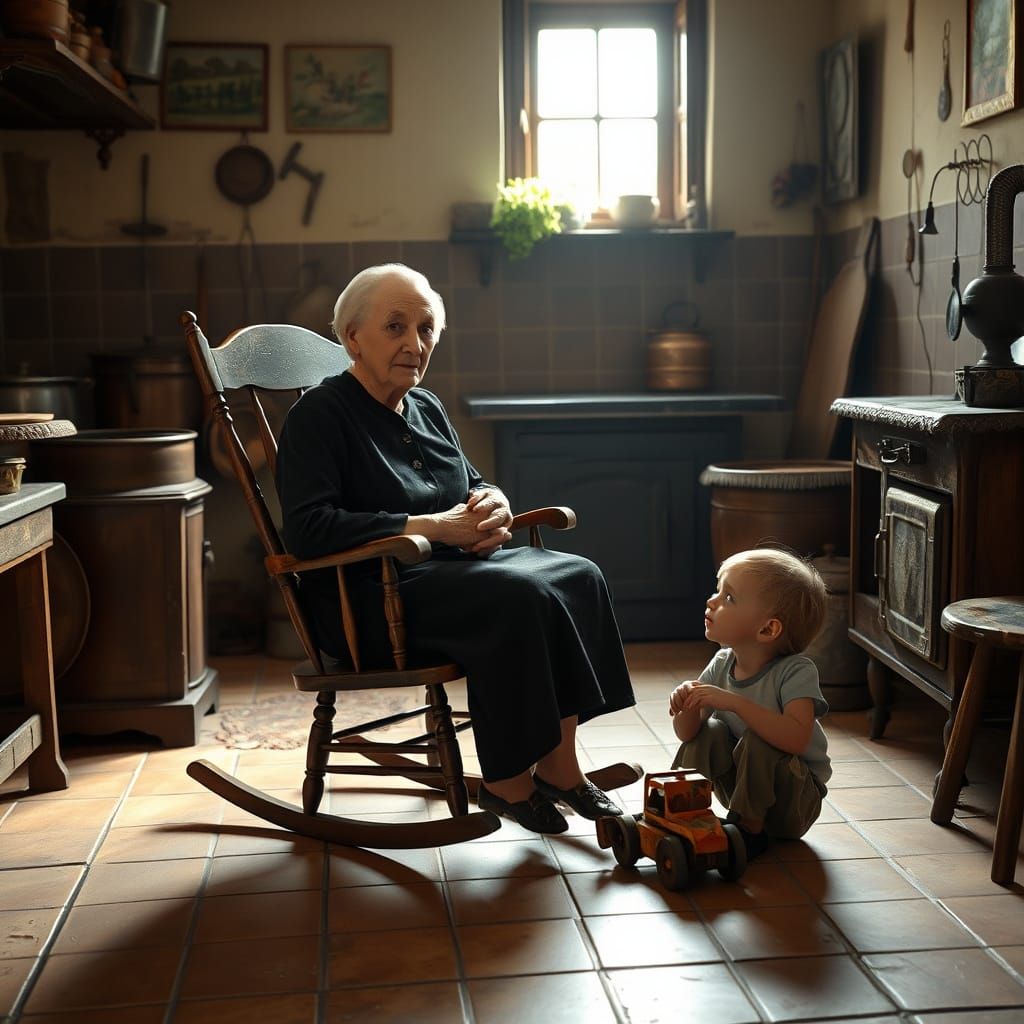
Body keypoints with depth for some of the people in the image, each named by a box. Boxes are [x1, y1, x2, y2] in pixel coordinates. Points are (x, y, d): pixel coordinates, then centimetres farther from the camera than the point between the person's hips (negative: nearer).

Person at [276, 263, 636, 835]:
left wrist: (493, 501, 0)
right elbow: (307, 529, -21)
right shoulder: (319, 415, -8)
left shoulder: (427, 408, 16)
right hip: (366, 597, -8)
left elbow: (471, 482, 28)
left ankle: (558, 764, -15)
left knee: (578, 576, -13)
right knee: (519, 596, -30)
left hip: (446, 570, 8)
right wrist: (430, 526, -21)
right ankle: (507, 781, -18)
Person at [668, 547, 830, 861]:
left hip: (797, 802, -5)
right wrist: (686, 709, -27)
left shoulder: (796, 671, -24)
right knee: (708, 731, -17)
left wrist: (735, 702, -42)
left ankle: (749, 830, -10)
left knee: (757, 742, -30)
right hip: (743, 788, 5)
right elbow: (687, 733, -4)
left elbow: (797, 738, -40)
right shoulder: (721, 665, -7)